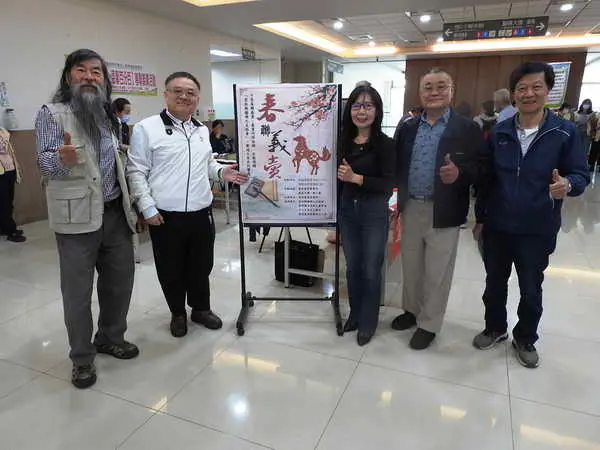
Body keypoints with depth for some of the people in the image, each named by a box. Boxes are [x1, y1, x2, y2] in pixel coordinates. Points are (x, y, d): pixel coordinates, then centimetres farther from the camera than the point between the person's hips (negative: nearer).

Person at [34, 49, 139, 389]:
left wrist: (131, 204, 15)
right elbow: (46, 164, -12)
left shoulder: (108, 115, 13)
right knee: (78, 290, 3)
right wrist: (63, 158, -35)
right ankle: (82, 358, 20)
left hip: (115, 212, 6)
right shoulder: (51, 114, -4)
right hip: (77, 216, -5)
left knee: (120, 280, 13)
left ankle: (111, 338, 33)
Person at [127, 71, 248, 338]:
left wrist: (221, 172, 6)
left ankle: (201, 308, 36)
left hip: (202, 213, 5)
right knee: (171, 270, 10)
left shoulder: (202, 131, 12)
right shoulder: (147, 128, -5)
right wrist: (148, 208, -12)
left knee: (201, 266, 16)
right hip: (166, 216, -4)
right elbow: (136, 172, -6)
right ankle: (178, 313, 32)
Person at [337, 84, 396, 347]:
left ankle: (368, 322, 26)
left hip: (374, 213, -4)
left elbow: (389, 184, -16)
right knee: (352, 266, 16)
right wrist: (339, 175, -5)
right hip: (347, 210, 4)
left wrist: (356, 178, -23)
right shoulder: (343, 141, 2)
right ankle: (355, 313, 36)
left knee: (371, 269, 7)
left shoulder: (385, 144, -9)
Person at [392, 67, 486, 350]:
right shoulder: (407, 128, 7)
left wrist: (460, 173, -27)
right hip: (411, 209, 4)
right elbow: (397, 166, 8)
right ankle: (412, 310, 38)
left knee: (437, 273, 7)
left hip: (443, 213, -4)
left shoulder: (468, 129, -5)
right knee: (411, 267, 17)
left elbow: (482, 167, -8)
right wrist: (399, 198, -5)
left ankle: (429, 324, 24)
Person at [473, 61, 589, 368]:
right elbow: (487, 178, 5)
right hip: (497, 226, 2)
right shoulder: (499, 133, 0)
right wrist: (480, 217, 7)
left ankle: (525, 339, 36)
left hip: (537, 230, -2)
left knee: (531, 291, 13)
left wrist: (568, 185, -28)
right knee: (494, 284, 17)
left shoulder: (565, 132, -8)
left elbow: (581, 174, -4)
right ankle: (495, 329, 40)